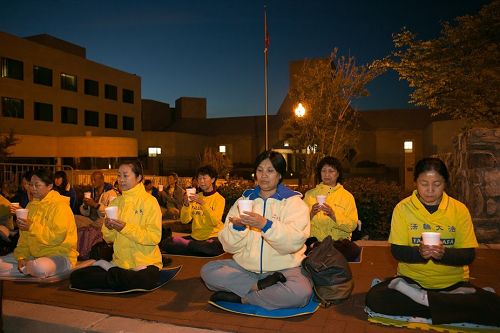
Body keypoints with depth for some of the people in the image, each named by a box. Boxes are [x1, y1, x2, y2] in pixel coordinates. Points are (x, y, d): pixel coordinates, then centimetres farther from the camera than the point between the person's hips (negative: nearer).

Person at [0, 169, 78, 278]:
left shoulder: (60, 205, -13)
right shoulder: (31, 205, 12)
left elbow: (58, 237, -21)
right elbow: (24, 237, 11)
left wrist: (32, 227, -25)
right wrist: (22, 257, -5)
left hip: (59, 255, -6)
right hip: (33, 255, 7)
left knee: (39, 267, -37)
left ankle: (23, 269, -7)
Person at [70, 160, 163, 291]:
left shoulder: (149, 201, -6)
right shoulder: (115, 202, 11)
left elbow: (154, 237, -14)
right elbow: (109, 239, 12)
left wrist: (126, 228, -21)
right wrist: (108, 228, -10)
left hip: (145, 263, -3)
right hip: (120, 262, 4)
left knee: (143, 281, -37)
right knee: (76, 277, -14)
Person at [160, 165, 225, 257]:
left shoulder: (219, 199, -1)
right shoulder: (196, 197, 13)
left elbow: (215, 222, -17)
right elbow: (184, 220, 4)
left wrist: (203, 203, -24)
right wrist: (186, 204, -13)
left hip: (212, 237, -4)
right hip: (195, 237, 5)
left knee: (215, 247, -39)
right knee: (165, 242, -15)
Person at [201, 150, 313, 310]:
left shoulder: (293, 202, 1)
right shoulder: (244, 200, 10)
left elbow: (295, 241, -16)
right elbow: (230, 246, 3)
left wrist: (265, 225, -29)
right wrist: (237, 227, -18)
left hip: (283, 268, -3)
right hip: (245, 266, 4)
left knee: (301, 293, -33)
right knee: (208, 271, -16)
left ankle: (240, 298, -16)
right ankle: (261, 286, -17)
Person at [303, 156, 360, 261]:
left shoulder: (347, 196, 9)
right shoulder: (310, 194, 11)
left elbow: (352, 225, -2)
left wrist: (333, 215, -16)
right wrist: (311, 213, -13)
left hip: (340, 240, 2)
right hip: (315, 239, -2)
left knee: (355, 251, -31)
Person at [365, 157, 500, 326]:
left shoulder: (460, 209, -1)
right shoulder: (403, 208, -3)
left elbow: (469, 254, -3)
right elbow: (397, 251, -5)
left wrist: (444, 253, -23)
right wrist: (419, 252, -26)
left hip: (453, 282, 1)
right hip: (412, 278, -1)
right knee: (374, 298, -27)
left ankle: (421, 298, -18)